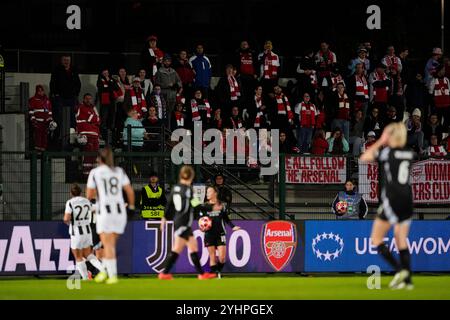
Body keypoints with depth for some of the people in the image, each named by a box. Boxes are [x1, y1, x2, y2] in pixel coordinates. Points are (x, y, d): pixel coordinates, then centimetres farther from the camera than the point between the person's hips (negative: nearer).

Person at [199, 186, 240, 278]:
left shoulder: (222, 206, 3)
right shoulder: (204, 207, 3)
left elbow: (226, 219, 11)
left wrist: (233, 226, -2)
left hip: (220, 234, 0)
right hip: (209, 234, 0)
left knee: (222, 257, -7)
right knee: (212, 257, 0)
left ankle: (218, 272, 15)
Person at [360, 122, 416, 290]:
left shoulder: (387, 152, -8)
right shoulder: (410, 154, 7)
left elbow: (364, 157, -1)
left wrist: (380, 141, 5)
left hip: (391, 199, -6)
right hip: (407, 199, 6)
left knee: (376, 238, 3)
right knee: (401, 241, 11)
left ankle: (399, 270, -11)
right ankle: (407, 280, 5)